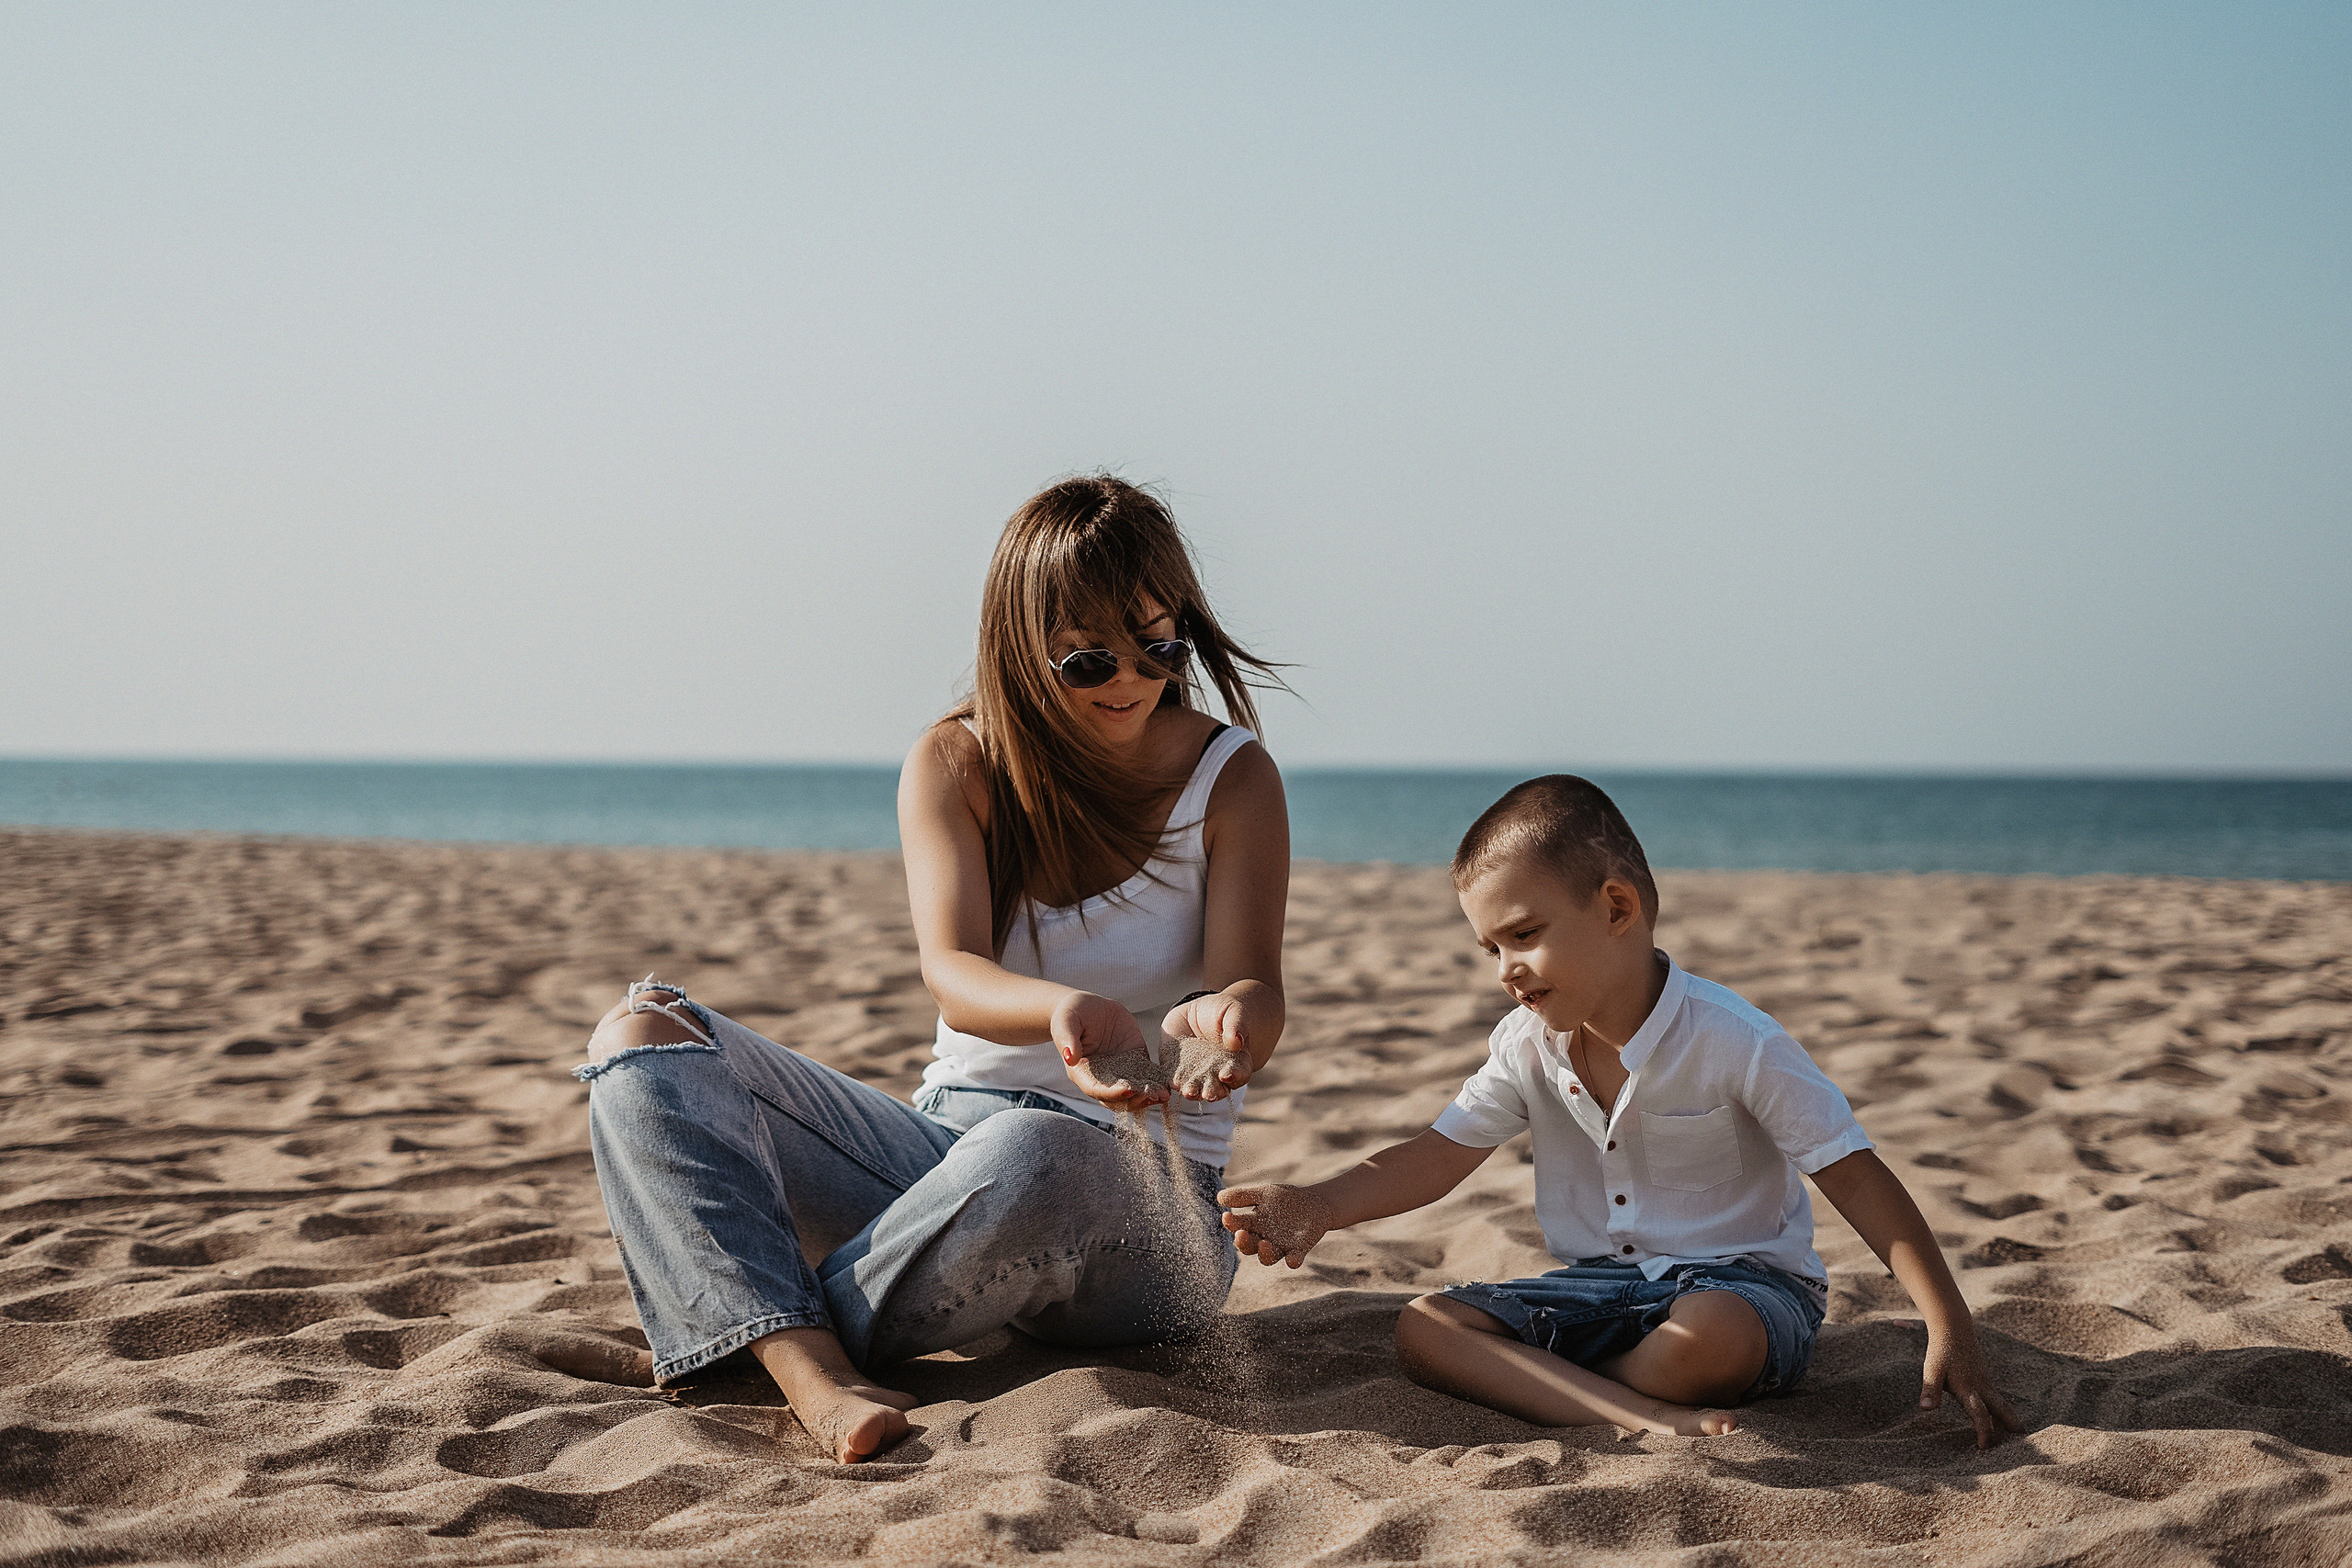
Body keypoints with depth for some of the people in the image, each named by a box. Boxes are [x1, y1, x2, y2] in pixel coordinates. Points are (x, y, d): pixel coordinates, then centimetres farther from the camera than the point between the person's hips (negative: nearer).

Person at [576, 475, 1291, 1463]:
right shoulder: (957, 763, 2)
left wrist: (1224, 1020, -40)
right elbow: (953, 974, -14)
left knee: (1030, 1154, -42)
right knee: (641, 1036, -14)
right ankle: (814, 1379, -37)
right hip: (945, 1144, 4)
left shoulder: (1232, 779, -1)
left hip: (1144, 1204, -3)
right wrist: (1063, 1009, -38)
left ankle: (749, 1343, -19)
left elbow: (1253, 986, -13)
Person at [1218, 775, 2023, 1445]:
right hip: (1602, 1285, 5)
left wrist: (1949, 1331, -24)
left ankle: (1540, 1388, -12)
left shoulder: (1735, 1042, -18)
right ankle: (1652, 1419, -34)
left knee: (1704, 1335, -42)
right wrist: (1318, 1206, -15)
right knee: (1424, 1327, -18)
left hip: (1746, 1282, -5)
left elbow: (1854, 1176, -17)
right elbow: (1439, 1155, 4)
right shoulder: (1528, 1046, -1)